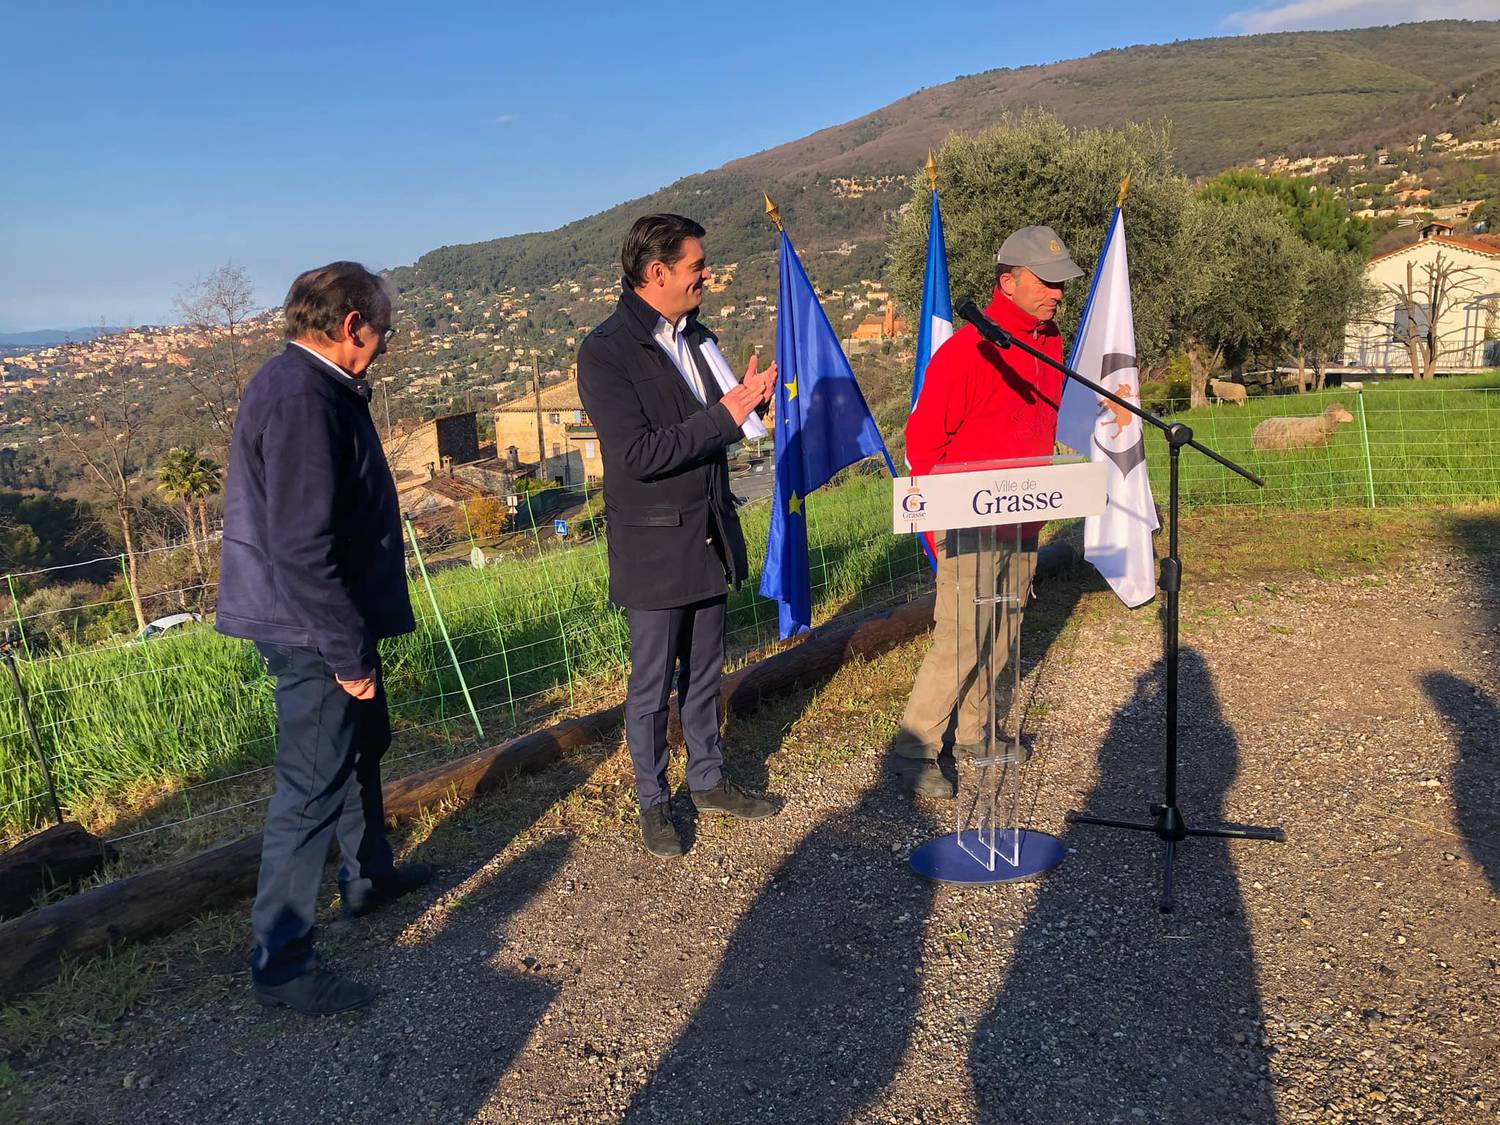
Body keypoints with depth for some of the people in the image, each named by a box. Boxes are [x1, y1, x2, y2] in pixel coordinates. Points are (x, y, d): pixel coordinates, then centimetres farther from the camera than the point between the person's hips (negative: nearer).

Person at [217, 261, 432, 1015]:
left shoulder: (317, 387, 9)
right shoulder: (302, 399, -25)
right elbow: (302, 547, -28)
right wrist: (349, 652, -24)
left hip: (334, 620, 11)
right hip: (314, 629, -11)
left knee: (362, 742, 25)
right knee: (315, 785, -2)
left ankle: (369, 876, 46)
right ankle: (280, 961, 13)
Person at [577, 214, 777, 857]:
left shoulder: (693, 336, 9)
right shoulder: (606, 351, -16)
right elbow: (638, 454, -24)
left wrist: (747, 398, -5)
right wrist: (724, 415, -21)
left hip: (710, 534, 7)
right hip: (655, 546, -7)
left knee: (704, 672, 18)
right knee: (651, 684, 7)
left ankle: (708, 780, 34)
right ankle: (653, 803, 24)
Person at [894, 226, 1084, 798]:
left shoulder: (1050, 343, 10)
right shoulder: (968, 349, -16)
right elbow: (922, 438, -14)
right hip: (972, 528, -8)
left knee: (1001, 637, 15)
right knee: (959, 642, -7)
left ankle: (973, 733, 29)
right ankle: (913, 751, 5)